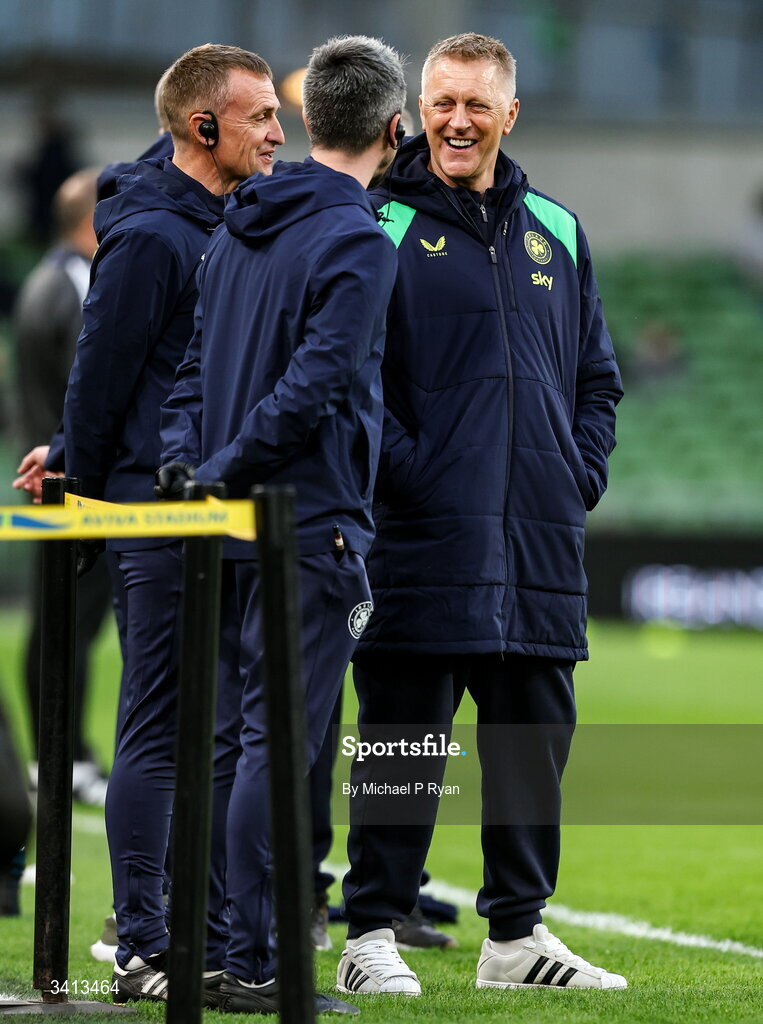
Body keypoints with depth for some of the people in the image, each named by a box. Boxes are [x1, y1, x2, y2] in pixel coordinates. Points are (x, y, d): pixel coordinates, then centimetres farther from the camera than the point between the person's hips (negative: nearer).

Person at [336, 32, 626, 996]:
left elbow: (598, 374, 21)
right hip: (422, 539, -5)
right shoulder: (380, 226, -1)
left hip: (540, 541, 5)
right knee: (401, 740, -3)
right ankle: (371, 936, 3)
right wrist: (405, 472, -13)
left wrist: (581, 474, 8)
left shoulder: (556, 231, 16)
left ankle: (517, 933, 16)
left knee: (535, 736, 8)